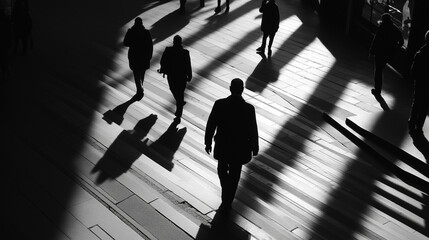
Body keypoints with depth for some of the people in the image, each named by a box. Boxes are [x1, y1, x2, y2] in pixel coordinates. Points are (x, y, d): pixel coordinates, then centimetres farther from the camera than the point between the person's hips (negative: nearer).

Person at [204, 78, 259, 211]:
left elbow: (211, 125, -8)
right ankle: (227, 202, 31)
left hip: (222, 146, 1)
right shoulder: (249, 108, -19)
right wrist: (254, 147, 7)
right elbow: (253, 130, -10)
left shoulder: (219, 104, -17)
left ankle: (226, 197, 32)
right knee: (234, 175, 19)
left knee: (222, 170, 27)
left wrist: (208, 142, 7)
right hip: (240, 149, 0)